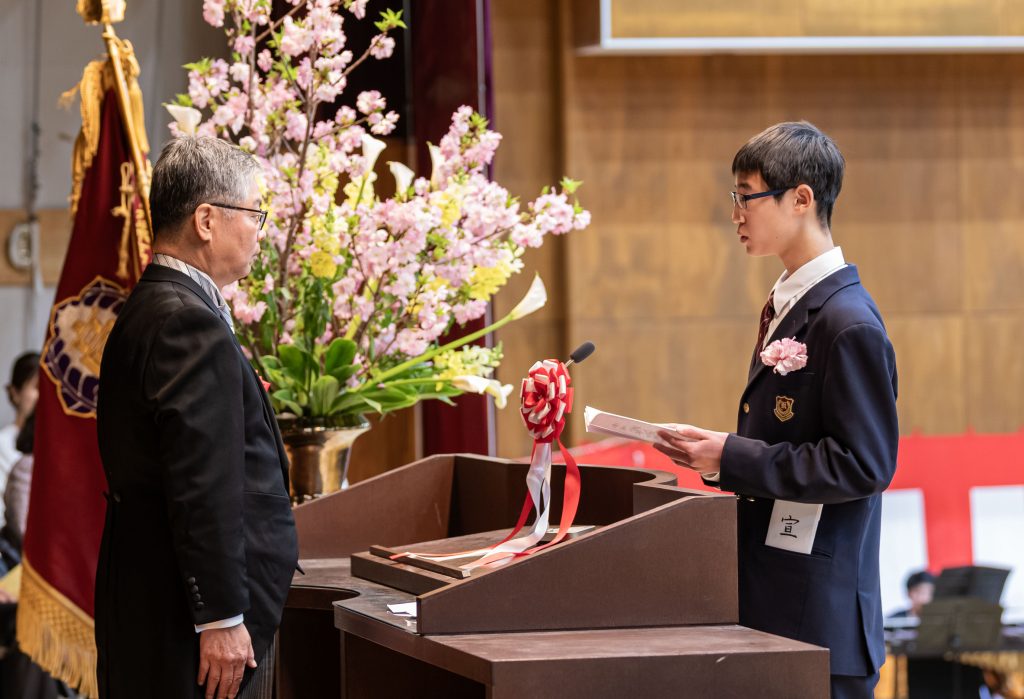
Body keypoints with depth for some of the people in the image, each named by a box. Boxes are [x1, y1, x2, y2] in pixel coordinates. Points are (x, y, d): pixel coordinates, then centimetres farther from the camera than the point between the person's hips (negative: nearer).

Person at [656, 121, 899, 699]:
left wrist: (733, 457, -19)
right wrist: (722, 453, 9)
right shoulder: (786, 306, 15)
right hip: (770, 595, 9)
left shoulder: (849, 323, -16)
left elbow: (865, 465, -19)